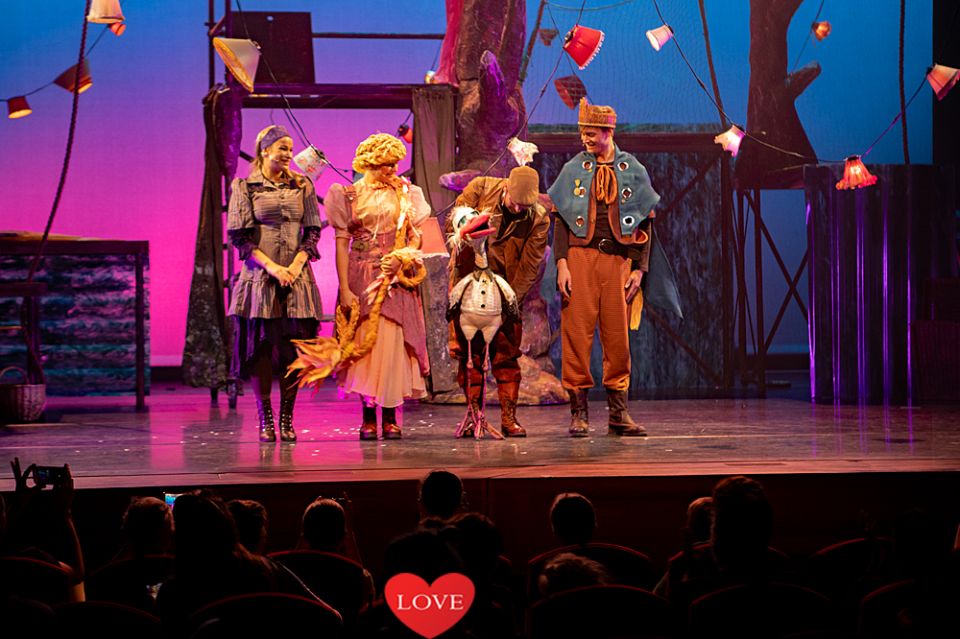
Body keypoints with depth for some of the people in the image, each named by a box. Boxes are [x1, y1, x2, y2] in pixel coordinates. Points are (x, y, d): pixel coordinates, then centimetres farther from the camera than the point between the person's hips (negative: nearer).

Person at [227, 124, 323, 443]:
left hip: (296, 277, 2)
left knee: (294, 346, -1)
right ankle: (265, 419, 5)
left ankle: (287, 418, 7)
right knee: (260, 345, -2)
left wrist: (296, 264, -8)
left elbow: (313, 231, 8)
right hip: (260, 276, -2)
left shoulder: (302, 186, 11)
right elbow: (239, 236, -3)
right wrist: (271, 266, -13)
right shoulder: (245, 187, 3)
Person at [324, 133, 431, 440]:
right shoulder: (349, 195, 2)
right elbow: (342, 243, -2)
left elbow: (416, 237, 8)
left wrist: (401, 259, -13)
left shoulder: (405, 193, 8)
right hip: (362, 279, -1)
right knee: (364, 342, -3)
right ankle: (368, 417, 3)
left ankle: (390, 417, 2)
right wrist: (344, 288, -11)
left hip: (395, 278, 1)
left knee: (392, 343, -4)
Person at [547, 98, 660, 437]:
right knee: (577, 334, -3)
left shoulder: (633, 171, 8)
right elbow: (561, 220, 5)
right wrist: (562, 264, -6)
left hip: (617, 260, 1)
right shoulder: (573, 169, 7)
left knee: (618, 337, 2)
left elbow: (645, 224, 8)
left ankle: (619, 414, 9)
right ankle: (579, 412, 4)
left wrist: (638, 269, 0)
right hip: (580, 259, -1)